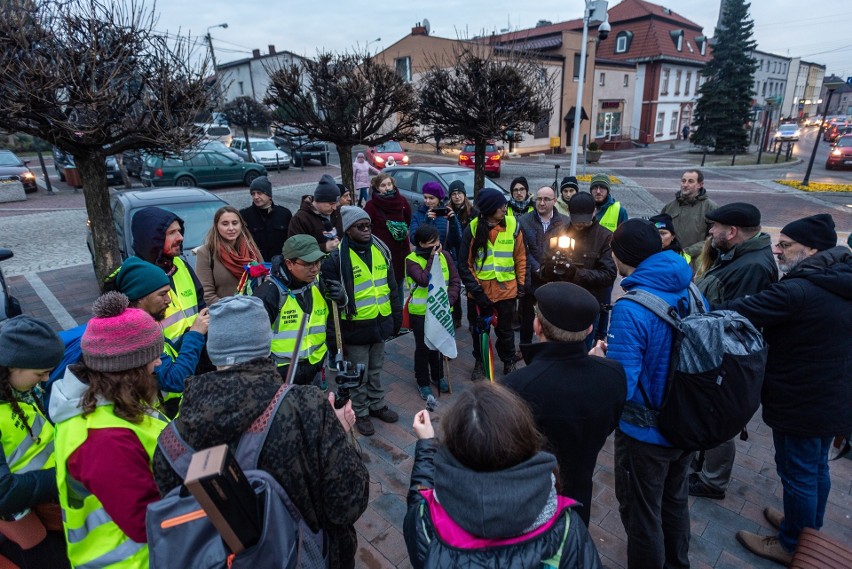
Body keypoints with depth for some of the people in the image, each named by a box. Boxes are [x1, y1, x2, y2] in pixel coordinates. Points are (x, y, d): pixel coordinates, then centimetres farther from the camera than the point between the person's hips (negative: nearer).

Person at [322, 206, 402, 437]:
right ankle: (360, 413, 31)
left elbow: (391, 286, 11)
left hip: (380, 322, 5)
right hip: (355, 327, -5)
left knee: (376, 370, 22)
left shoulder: (380, 250, 3)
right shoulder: (337, 258, -15)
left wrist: (397, 316, 11)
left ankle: (377, 405, 40)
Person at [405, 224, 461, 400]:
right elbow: (424, 280, -25)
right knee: (423, 347, 7)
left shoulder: (445, 255, 2)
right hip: (420, 312, -3)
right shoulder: (412, 260, -10)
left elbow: (455, 281, 2)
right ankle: (423, 382, 26)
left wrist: (449, 299, -13)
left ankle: (438, 376, 38)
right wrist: (433, 257, -20)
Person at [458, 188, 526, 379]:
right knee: (479, 330, 15)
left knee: (505, 329, 15)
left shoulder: (513, 225, -5)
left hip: (506, 289, 1)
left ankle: (509, 363, 37)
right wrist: (475, 289, -12)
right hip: (480, 290, 0)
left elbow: (520, 257, 4)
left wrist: (521, 283, 2)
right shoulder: (472, 229, -9)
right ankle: (479, 362, 37)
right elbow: (464, 264, -6)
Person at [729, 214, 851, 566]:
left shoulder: (797, 291, -26)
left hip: (800, 404, -9)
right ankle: (809, 529, 45)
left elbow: (739, 313, -25)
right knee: (817, 468, 25)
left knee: (797, 473, 9)